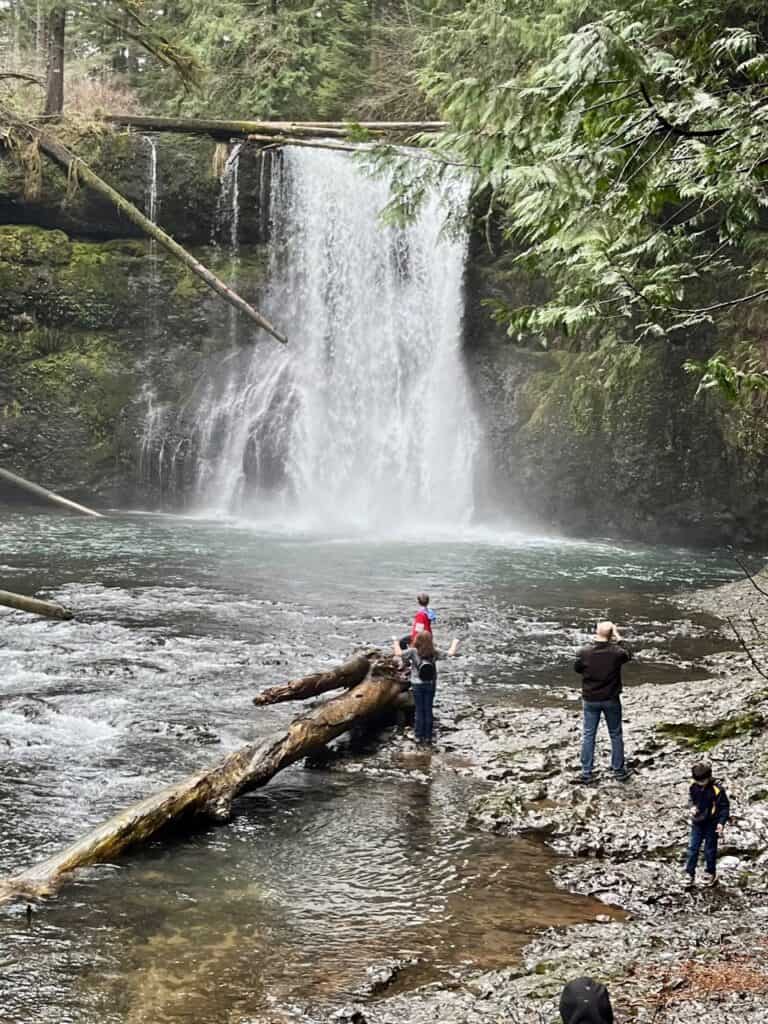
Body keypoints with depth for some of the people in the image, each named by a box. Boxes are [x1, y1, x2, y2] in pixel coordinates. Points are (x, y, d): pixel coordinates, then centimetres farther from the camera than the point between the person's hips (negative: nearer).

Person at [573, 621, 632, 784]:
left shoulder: (585, 652, -15)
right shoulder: (616, 652, -16)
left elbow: (576, 668, 4)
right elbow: (628, 654, 8)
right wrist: (618, 638, 9)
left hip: (591, 700, 0)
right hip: (611, 700, 0)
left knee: (588, 735, 9)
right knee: (616, 735, 14)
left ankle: (586, 773, 11)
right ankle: (619, 771, 22)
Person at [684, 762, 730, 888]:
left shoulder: (717, 790, -21)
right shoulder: (694, 787, -6)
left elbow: (725, 806, -13)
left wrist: (721, 822, -21)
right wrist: (692, 806, -9)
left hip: (712, 824, -4)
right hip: (697, 823, 4)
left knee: (710, 850, 8)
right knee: (692, 849, 5)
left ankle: (711, 873, 27)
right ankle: (689, 874, 15)